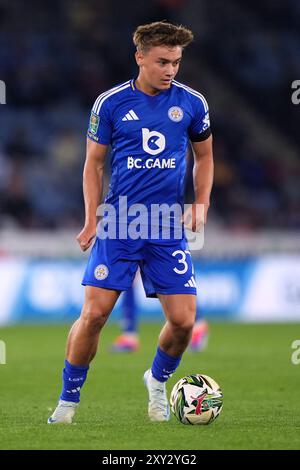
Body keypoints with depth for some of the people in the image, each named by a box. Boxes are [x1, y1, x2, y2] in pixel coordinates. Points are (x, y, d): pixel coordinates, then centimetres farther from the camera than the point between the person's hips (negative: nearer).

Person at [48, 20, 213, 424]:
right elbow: (94, 164, 8)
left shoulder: (191, 102, 3)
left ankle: (157, 381, 26)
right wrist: (92, 220, 0)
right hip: (118, 224, -1)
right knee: (94, 314, -9)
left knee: (183, 321, -5)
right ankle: (68, 399, 8)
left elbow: (204, 156, 17)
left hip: (169, 225, 2)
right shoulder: (110, 103, -1)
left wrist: (200, 206, 3)